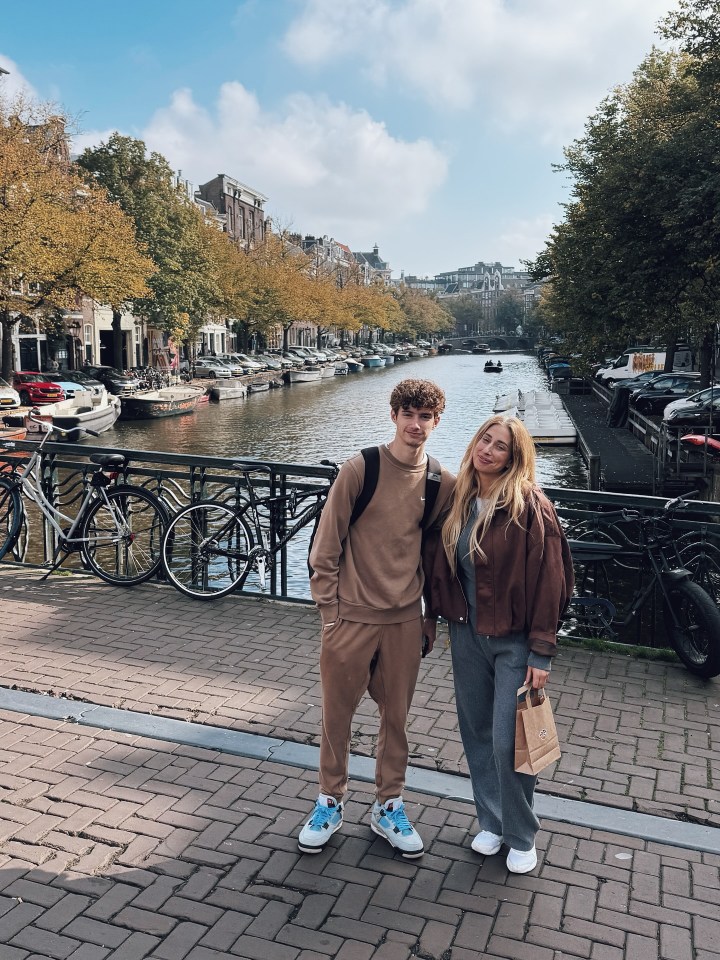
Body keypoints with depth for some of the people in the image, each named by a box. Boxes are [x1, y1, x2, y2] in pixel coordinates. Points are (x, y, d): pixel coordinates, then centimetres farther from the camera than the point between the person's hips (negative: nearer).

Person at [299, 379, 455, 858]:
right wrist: (328, 611, -7)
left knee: (397, 717, 15)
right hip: (351, 617, -2)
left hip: (405, 621, 3)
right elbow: (326, 547, -6)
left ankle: (389, 807, 34)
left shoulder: (443, 483, -1)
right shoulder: (359, 470, -10)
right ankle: (331, 803, 32)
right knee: (337, 715, 11)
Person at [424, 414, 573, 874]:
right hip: (466, 634, 5)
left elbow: (547, 581, -15)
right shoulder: (458, 500, 2)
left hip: (513, 641, -5)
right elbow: (441, 563, 10)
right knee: (477, 733, 14)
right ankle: (492, 822, 34)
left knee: (509, 742, -1)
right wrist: (437, 617, 6)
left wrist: (541, 652, -15)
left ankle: (522, 837, 22)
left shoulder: (530, 507, -14)